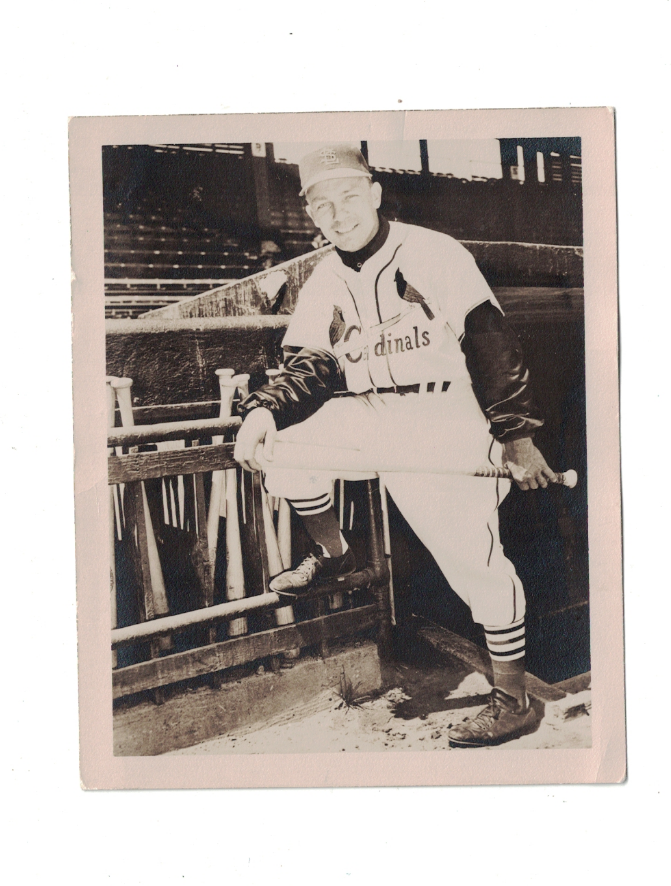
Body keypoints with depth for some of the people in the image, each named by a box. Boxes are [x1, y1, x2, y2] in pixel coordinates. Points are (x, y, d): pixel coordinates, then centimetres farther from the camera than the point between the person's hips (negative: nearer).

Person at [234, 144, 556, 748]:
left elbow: (492, 345, -8)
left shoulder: (433, 252, -6)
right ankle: (334, 554, 12)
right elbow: (311, 367, 4)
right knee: (284, 437, -13)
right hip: (370, 417, 5)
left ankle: (515, 701, 7)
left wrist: (517, 434, -12)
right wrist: (265, 409, -17)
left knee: (471, 555, -10)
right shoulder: (323, 285, 9)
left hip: (447, 416, -5)